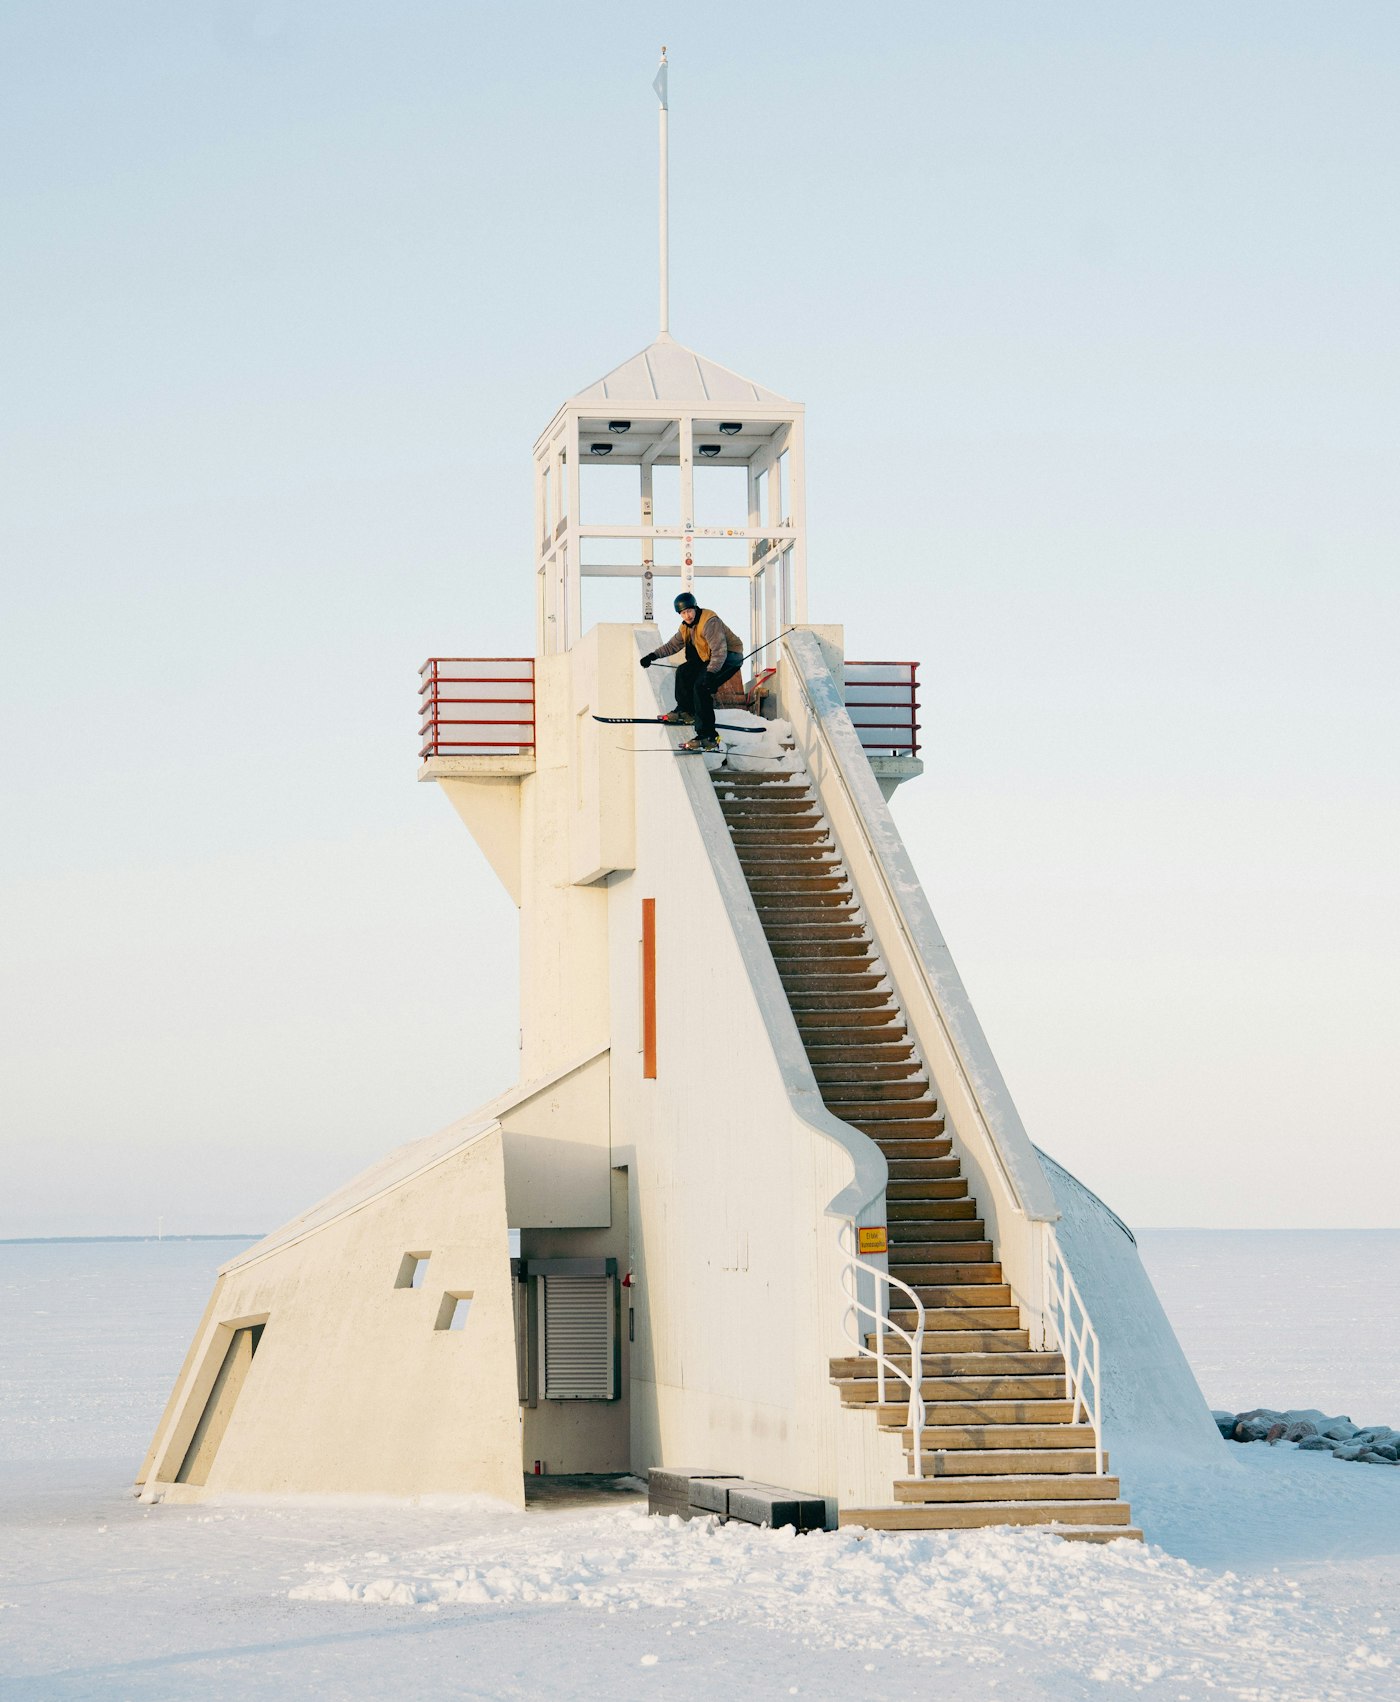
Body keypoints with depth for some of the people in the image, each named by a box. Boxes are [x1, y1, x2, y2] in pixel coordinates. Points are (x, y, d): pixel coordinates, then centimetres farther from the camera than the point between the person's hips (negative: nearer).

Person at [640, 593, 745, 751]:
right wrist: (654, 656, 9)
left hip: (730, 657, -10)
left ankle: (708, 737, -29)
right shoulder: (687, 626, 6)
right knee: (683, 672, 17)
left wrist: (711, 672, -43)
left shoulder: (709, 622, -24)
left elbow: (719, 650, -33)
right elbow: (673, 645, 20)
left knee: (701, 686, -26)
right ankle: (686, 710, 38)